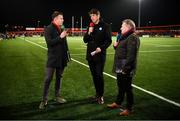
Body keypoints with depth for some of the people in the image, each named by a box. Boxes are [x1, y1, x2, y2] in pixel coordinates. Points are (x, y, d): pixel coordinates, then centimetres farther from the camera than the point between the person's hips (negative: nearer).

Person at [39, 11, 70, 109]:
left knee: (59, 77, 14)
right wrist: (60, 37, -20)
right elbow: (49, 42, -18)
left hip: (62, 58, 6)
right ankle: (44, 100, 5)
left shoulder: (62, 29, 11)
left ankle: (57, 96, 25)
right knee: (48, 79, -3)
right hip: (52, 58, -6)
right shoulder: (48, 29, -7)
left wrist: (67, 55, 11)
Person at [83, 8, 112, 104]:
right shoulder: (90, 27, 13)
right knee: (94, 75, 11)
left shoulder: (105, 26, -4)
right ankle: (97, 93, 24)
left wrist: (101, 48, -22)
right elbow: (85, 40, 10)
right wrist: (89, 32, -7)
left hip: (100, 55, -5)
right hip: (90, 54, 5)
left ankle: (101, 96, 7)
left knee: (99, 75, -5)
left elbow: (109, 40, -8)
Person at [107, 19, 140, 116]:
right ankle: (118, 103, 38)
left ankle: (129, 108, 16)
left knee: (127, 88, 2)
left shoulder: (132, 38, -18)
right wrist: (116, 45, 4)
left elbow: (131, 55, -24)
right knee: (120, 86, 22)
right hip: (120, 68, 10)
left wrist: (125, 68, -25)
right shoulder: (125, 37, 14)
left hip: (125, 69, -10)